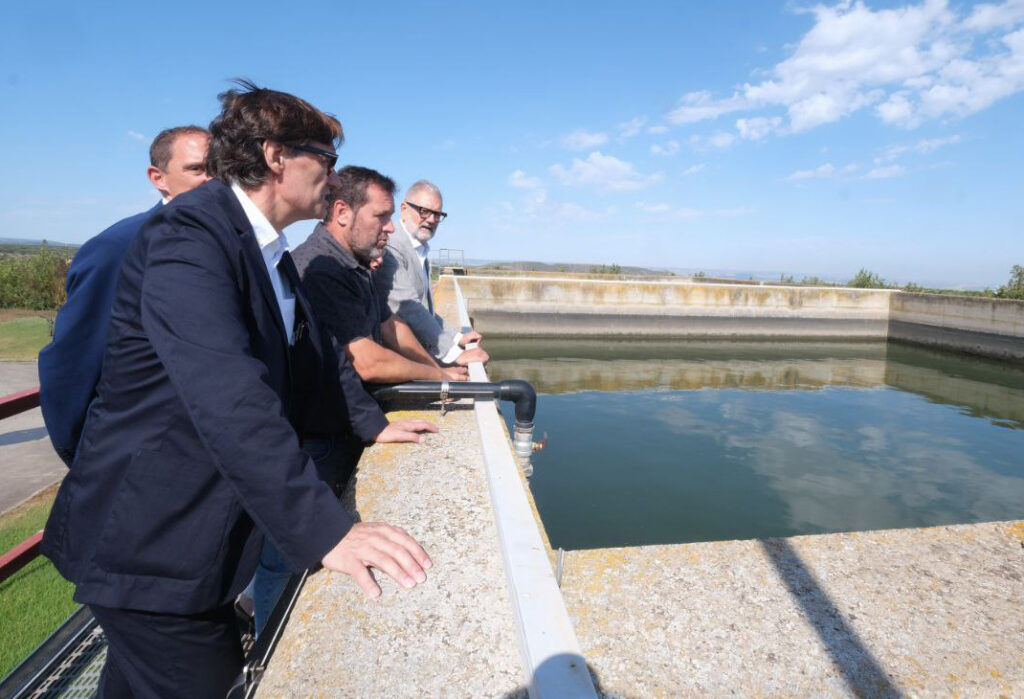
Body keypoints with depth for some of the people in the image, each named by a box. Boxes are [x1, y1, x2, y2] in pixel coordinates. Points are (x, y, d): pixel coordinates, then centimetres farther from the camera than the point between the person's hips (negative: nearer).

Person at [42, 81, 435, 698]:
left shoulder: (270, 252, 7)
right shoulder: (188, 238, -23)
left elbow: (311, 352, 18)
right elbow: (229, 397, -37)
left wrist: (371, 421, 12)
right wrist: (326, 531, -40)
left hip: (206, 526, 9)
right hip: (151, 536, -9)